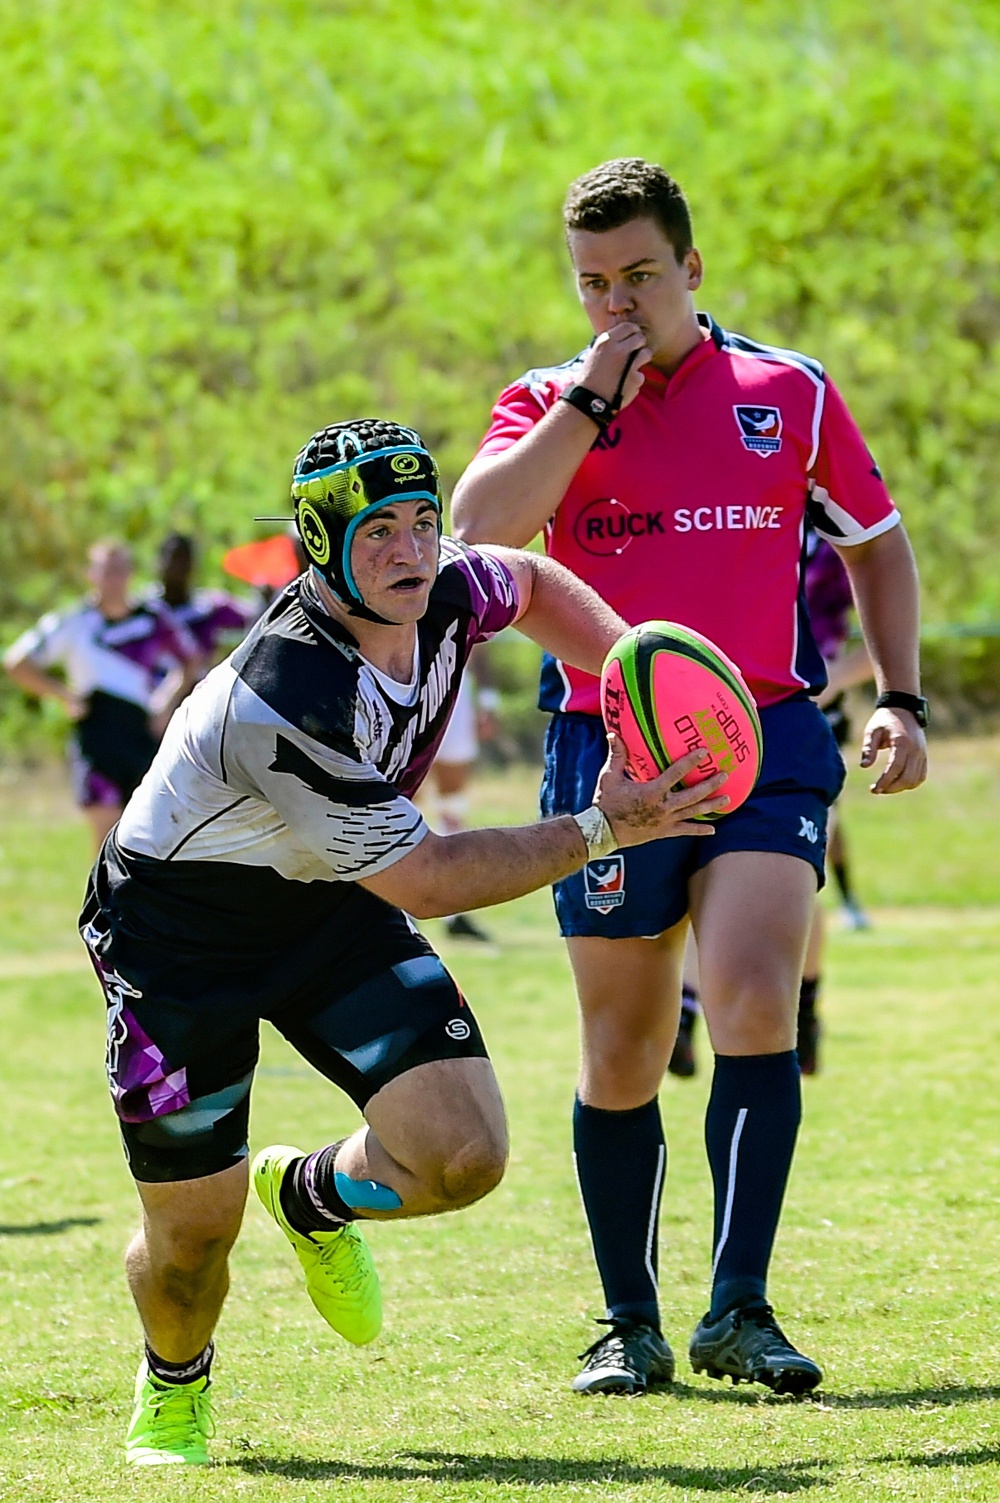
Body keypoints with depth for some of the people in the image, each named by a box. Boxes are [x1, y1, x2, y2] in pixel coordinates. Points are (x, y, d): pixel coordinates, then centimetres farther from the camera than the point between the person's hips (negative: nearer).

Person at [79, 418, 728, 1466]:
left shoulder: (440, 593, -16)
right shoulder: (280, 706, -37)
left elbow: (535, 586, 12)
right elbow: (420, 882, -29)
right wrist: (602, 828, -28)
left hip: (329, 908, 6)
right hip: (175, 934, -6)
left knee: (463, 1158, -12)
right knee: (193, 1230, -2)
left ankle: (311, 1197, 23)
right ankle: (172, 1388, 35)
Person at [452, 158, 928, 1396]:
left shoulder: (789, 393, 6)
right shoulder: (548, 403, 5)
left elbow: (873, 542, 18)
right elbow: (478, 527, -14)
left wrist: (900, 699, 9)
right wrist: (591, 402, -13)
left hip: (766, 740, -1)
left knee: (754, 1002, -19)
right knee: (622, 1052, 5)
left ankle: (738, 1313, -16)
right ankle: (630, 1326, 17)